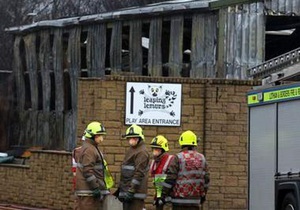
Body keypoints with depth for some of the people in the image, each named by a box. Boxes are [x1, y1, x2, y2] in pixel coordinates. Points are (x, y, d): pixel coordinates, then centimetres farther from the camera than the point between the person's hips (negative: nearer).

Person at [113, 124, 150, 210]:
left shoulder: (142, 152, -12)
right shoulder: (131, 151, 20)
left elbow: (139, 173, -19)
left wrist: (131, 190, -23)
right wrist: (120, 190, 24)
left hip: (135, 193, -10)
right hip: (126, 191, 10)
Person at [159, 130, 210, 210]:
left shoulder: (178, 158, -7)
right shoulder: (202, 158, 8)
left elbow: (170, 178, -9)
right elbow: (206, 179, 12)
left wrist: (164, 195, -3)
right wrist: (203, 195, 24)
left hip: (179, 198, -4)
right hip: (195, 200, 4)